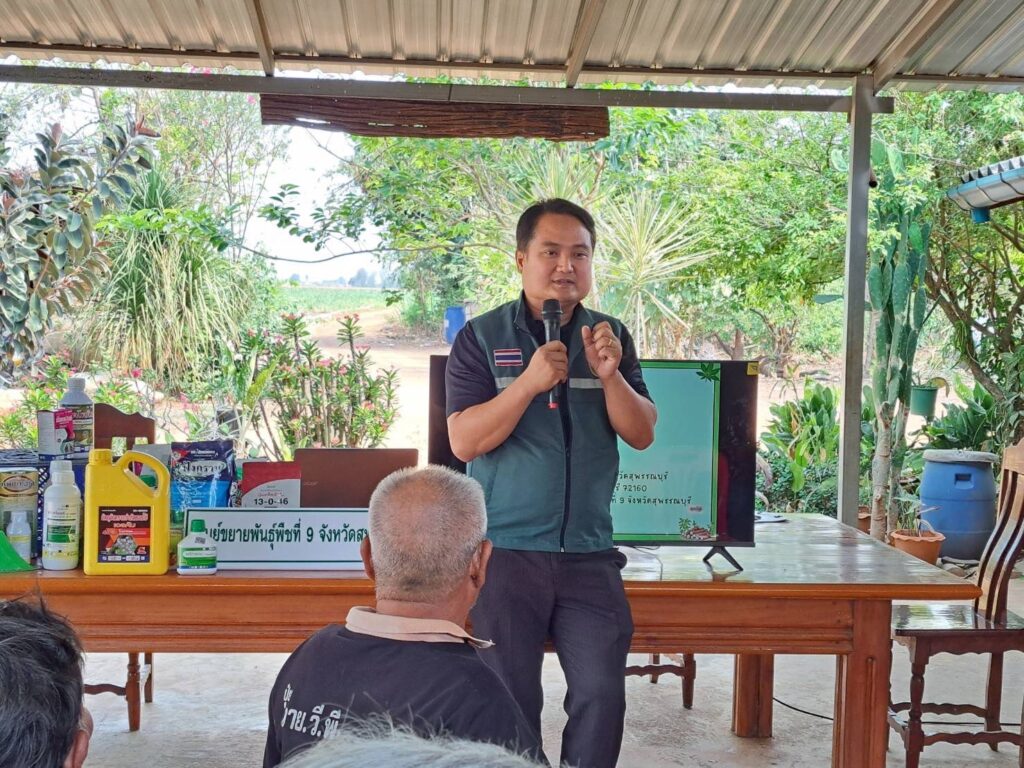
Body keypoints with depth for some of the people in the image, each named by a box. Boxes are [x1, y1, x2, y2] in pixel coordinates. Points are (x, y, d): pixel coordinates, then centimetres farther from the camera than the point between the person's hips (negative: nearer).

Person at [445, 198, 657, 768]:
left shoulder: (612, 337, 8)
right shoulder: (482, 338, -1)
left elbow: (643, 435, 3)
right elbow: (464, 441, -9)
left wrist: (610, 375, -15)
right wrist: (530, 383, -21)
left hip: (590, 551, 2)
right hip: (507, 548, -2)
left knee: (602, 694, -2)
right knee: (510, 699, 3)